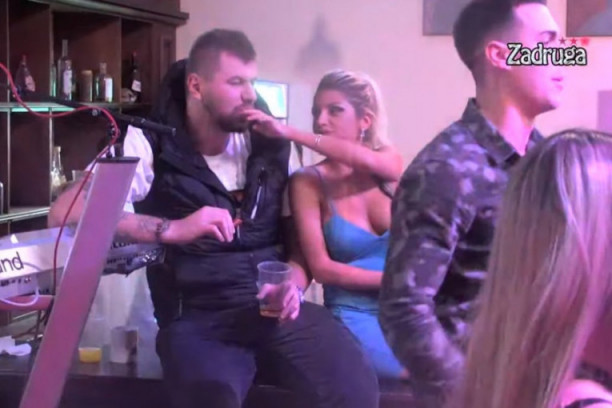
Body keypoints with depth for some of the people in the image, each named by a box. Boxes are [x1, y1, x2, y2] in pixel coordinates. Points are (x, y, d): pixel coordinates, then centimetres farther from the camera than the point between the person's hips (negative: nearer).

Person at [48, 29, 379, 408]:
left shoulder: (270, 146, 11)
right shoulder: (150, 145, -1)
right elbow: (64, 213, -14)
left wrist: (294, 286, -7)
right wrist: (173, 229, -23)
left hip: (277, 310, 3)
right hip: (198, 319, -3)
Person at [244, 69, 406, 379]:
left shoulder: (391, 161, 5)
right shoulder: (308, 182, -3)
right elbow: (321, 268, -9)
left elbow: (366, 160, -21)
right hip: (354, 314, -3)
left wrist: (288, 133, -27)